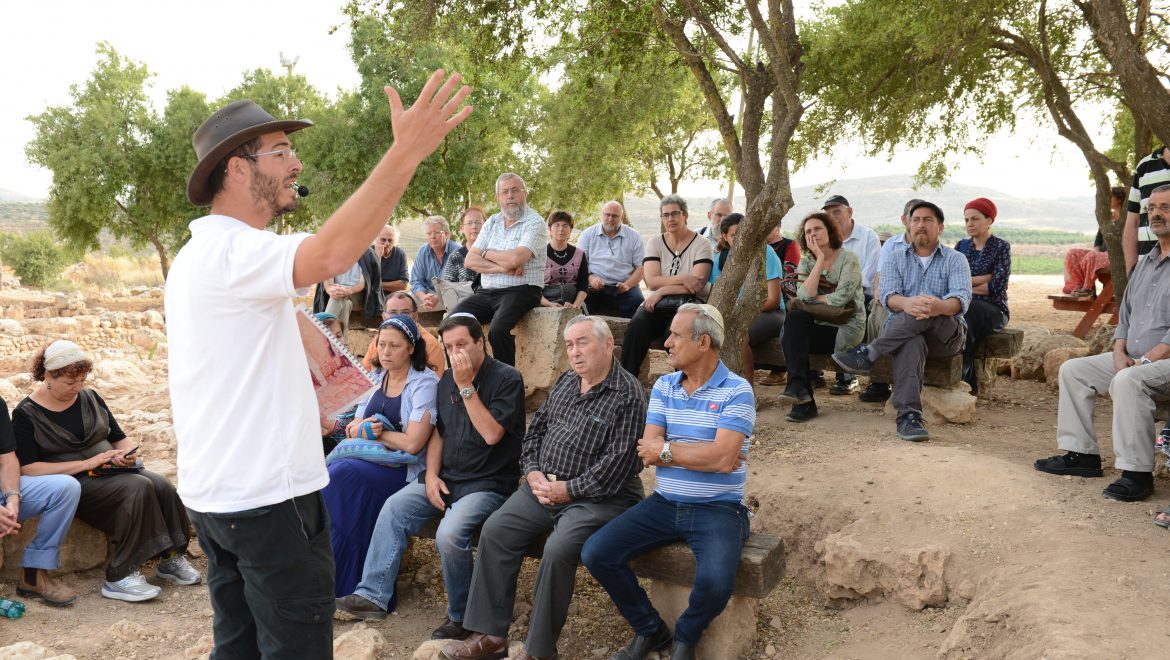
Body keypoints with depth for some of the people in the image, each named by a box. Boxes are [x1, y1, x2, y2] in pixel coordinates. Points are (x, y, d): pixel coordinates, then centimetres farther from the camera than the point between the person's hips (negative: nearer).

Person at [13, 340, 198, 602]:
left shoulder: (89, 397, 11)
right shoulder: (26, 414, -4)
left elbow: (120, 438, 18)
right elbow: (28, 469, -14)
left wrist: (128, 453, -7)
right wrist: (87, 463, -20)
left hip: (110, 473, 6)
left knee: (161, 486, -24)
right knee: (137, 488, -31)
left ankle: (171, 558, -10)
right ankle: (119, 578, -28)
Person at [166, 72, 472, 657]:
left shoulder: (195, 256, 15)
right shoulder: (232, 250, -19)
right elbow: (330, 253, -39)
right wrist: (407, 151, -40)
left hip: (213, 492, 10)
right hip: (268, 495, -10)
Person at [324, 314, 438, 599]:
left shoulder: (425, 383, -8)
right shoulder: (376, 379, 14)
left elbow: (412, 443, -16)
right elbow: (352, 429, 13)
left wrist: (376, 431, -3)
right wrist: (363, 428, -10)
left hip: (404, 470, -6)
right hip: (369, 461, 6)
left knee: (343, 475, -28)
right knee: (326, 474, -23)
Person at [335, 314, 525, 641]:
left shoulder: (507, 378, -9)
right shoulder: (448, 379, 12)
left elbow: (491, 433, -19)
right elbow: (438, 432, 16)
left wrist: (466, 386, -20)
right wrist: (431, 474, 1)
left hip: (488, 483, -7)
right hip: (446, 477, 7)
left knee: (449, 533, -30)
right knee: (393, 507, -13)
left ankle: (461, 616, -9)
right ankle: (373, 595, -7)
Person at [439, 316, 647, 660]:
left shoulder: (628, 395, -11)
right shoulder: (566, 382, 13)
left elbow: (618, 462, -17)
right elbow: (536, 429, 18)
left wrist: (569, 489, -16)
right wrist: (533, 472, 0)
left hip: (599, 496, -7)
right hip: (544, 486, 7)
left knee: (558, 550, -30)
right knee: (495, 530, -10)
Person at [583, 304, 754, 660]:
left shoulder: (737, 391, -8)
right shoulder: (663, 387, 8)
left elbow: (722, 457, -20)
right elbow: (649, 452, -1)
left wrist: (668, 449, -9)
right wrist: (702, 455, -13)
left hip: (718, 510, -5)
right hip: (663, 504, 5)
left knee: (715, 583, -31)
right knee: (596, 553, -11)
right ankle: (650, 630, 11)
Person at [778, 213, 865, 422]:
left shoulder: (849, 259, -3)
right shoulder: (806, 262, 11)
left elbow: (840, 298, -17)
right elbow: (804, 296, -10)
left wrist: (814, 298, -3)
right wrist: (820, 260, -10)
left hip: (847, 328, -4)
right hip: (819, 324, 4)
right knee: (795, 317, -28)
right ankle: (800, 392, -30)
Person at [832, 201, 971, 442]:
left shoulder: (955, 260, 9)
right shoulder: (895, 259, 14)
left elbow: (962, 298, -12)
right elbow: (887, 295, -6)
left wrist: (939, 306, -38)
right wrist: (906, 304, -33)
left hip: (946, 334, 0)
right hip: (901, 331, 0)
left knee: (927, 313, -36)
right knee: (911, 342, -38)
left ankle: (868, 354, -28)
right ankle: (908, 415, -49)